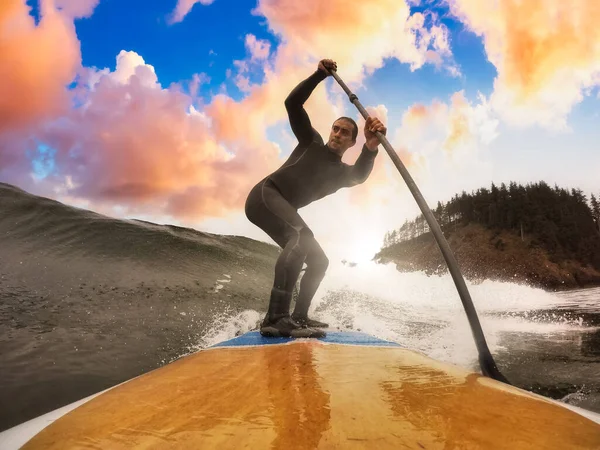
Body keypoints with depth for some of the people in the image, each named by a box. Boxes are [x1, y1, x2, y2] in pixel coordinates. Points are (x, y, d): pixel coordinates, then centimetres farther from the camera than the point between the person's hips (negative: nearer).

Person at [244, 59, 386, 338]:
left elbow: (360, 175, -16)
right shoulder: (311, 142, 5)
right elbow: (293, 103, -6)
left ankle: (299, 318, 13)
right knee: (303, 235, -33)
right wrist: (320, 74, -15)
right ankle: (275, 317, -43)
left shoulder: (342, 173, 10)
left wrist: (371, 147, -37)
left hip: (284, 210, 8)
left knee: (318, 261, 6)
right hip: (264, 195, -7)